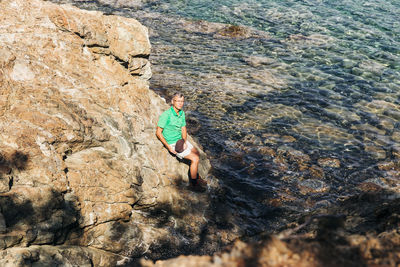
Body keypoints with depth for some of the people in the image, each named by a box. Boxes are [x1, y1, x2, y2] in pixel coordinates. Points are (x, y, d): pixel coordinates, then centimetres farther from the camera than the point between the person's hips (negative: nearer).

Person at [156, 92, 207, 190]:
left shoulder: (182, 113, 0)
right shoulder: (166, 115, -24)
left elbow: (183, 129, 8)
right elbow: (158, 132, -19)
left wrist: (184, 141, -11)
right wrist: (168, 147, -22)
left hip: (181, 140, 8)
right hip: (172, 144, -8)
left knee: (197, 153, 17)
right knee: (195, 159, -11)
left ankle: (194, 174, 35)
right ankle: (194, 182, 6)